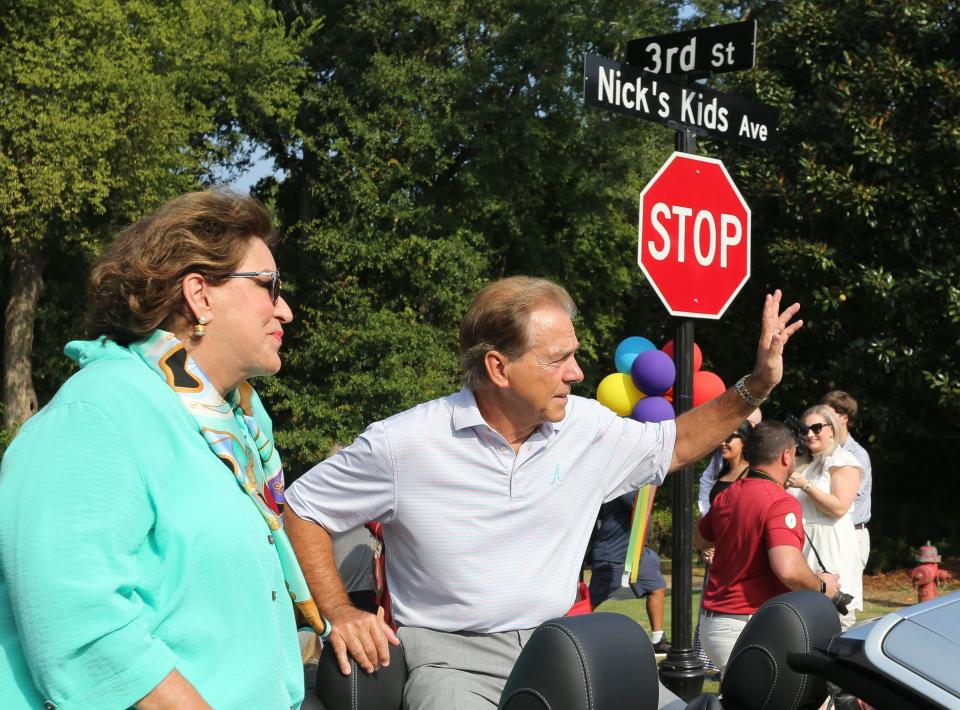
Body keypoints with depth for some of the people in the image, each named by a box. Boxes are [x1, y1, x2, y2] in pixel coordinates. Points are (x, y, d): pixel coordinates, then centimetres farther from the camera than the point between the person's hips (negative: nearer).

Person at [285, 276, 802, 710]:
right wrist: (339, 612, -8)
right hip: (451, 654, -4)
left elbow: (675, 445, 17)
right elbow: (303, 507, 1)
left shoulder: (588, 427, 1)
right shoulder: (402, 444, -11)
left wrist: (756, 387, 6)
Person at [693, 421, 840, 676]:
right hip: (747, 629, -9)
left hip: (712, 621, 9)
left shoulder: (726, 496, 9)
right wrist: (821, 586, -9)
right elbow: (788, 569, -29)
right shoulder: (781, 503, -16)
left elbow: (699, 539, 28)